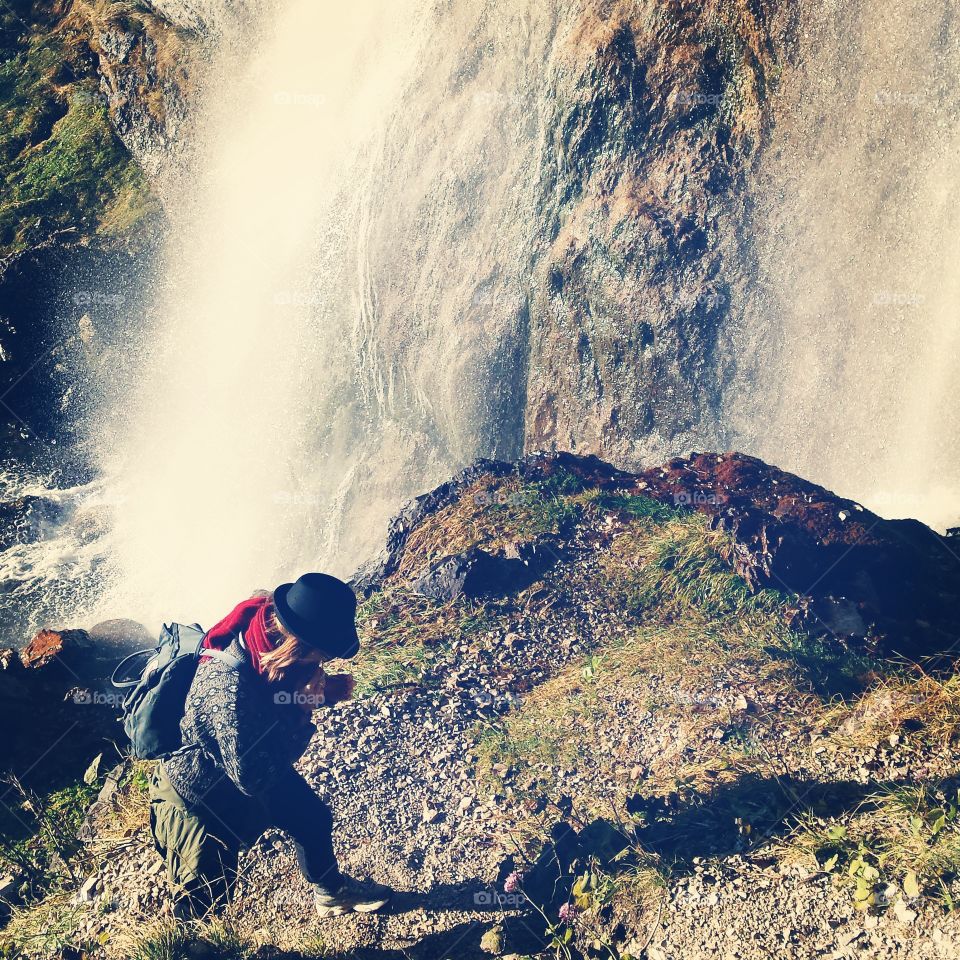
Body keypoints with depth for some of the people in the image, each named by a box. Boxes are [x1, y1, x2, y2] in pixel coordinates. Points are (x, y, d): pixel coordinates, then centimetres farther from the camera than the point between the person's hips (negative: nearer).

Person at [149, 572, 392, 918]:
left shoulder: (268, 624, -23)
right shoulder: (230, 690, -46)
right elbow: (253, 777, -34)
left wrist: (323, 689, -19)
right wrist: (301, 710, -31)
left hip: (258, 763, 8)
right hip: (198, 794, -8)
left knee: (314, 819, 25)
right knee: (207, 895, 11)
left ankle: (331, 892, 54)